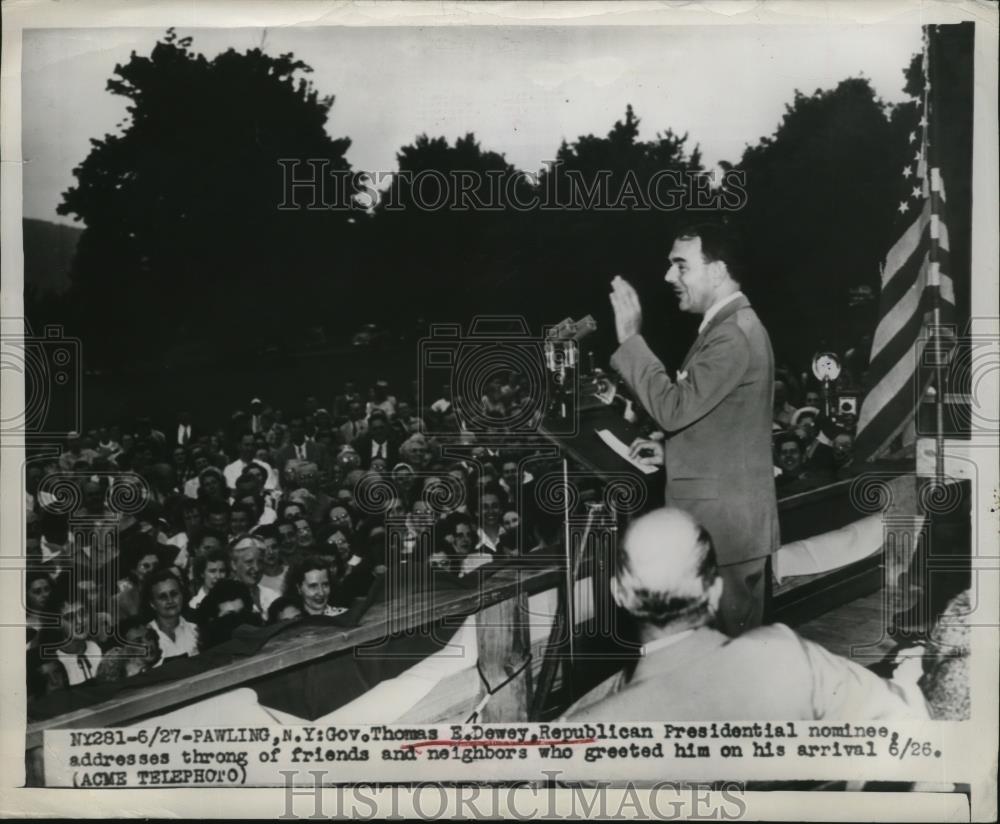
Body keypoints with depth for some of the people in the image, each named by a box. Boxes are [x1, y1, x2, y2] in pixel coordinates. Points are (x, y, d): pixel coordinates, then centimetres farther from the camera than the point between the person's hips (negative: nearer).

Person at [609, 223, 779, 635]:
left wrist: (630, 339, -20)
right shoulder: (728, 325, 15)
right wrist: (669, 451, 9)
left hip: (724, 520, -10)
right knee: (734, 640, 17)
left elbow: (674, 408, -25)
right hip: (722, 514, 10)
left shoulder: (734, 334, -20)